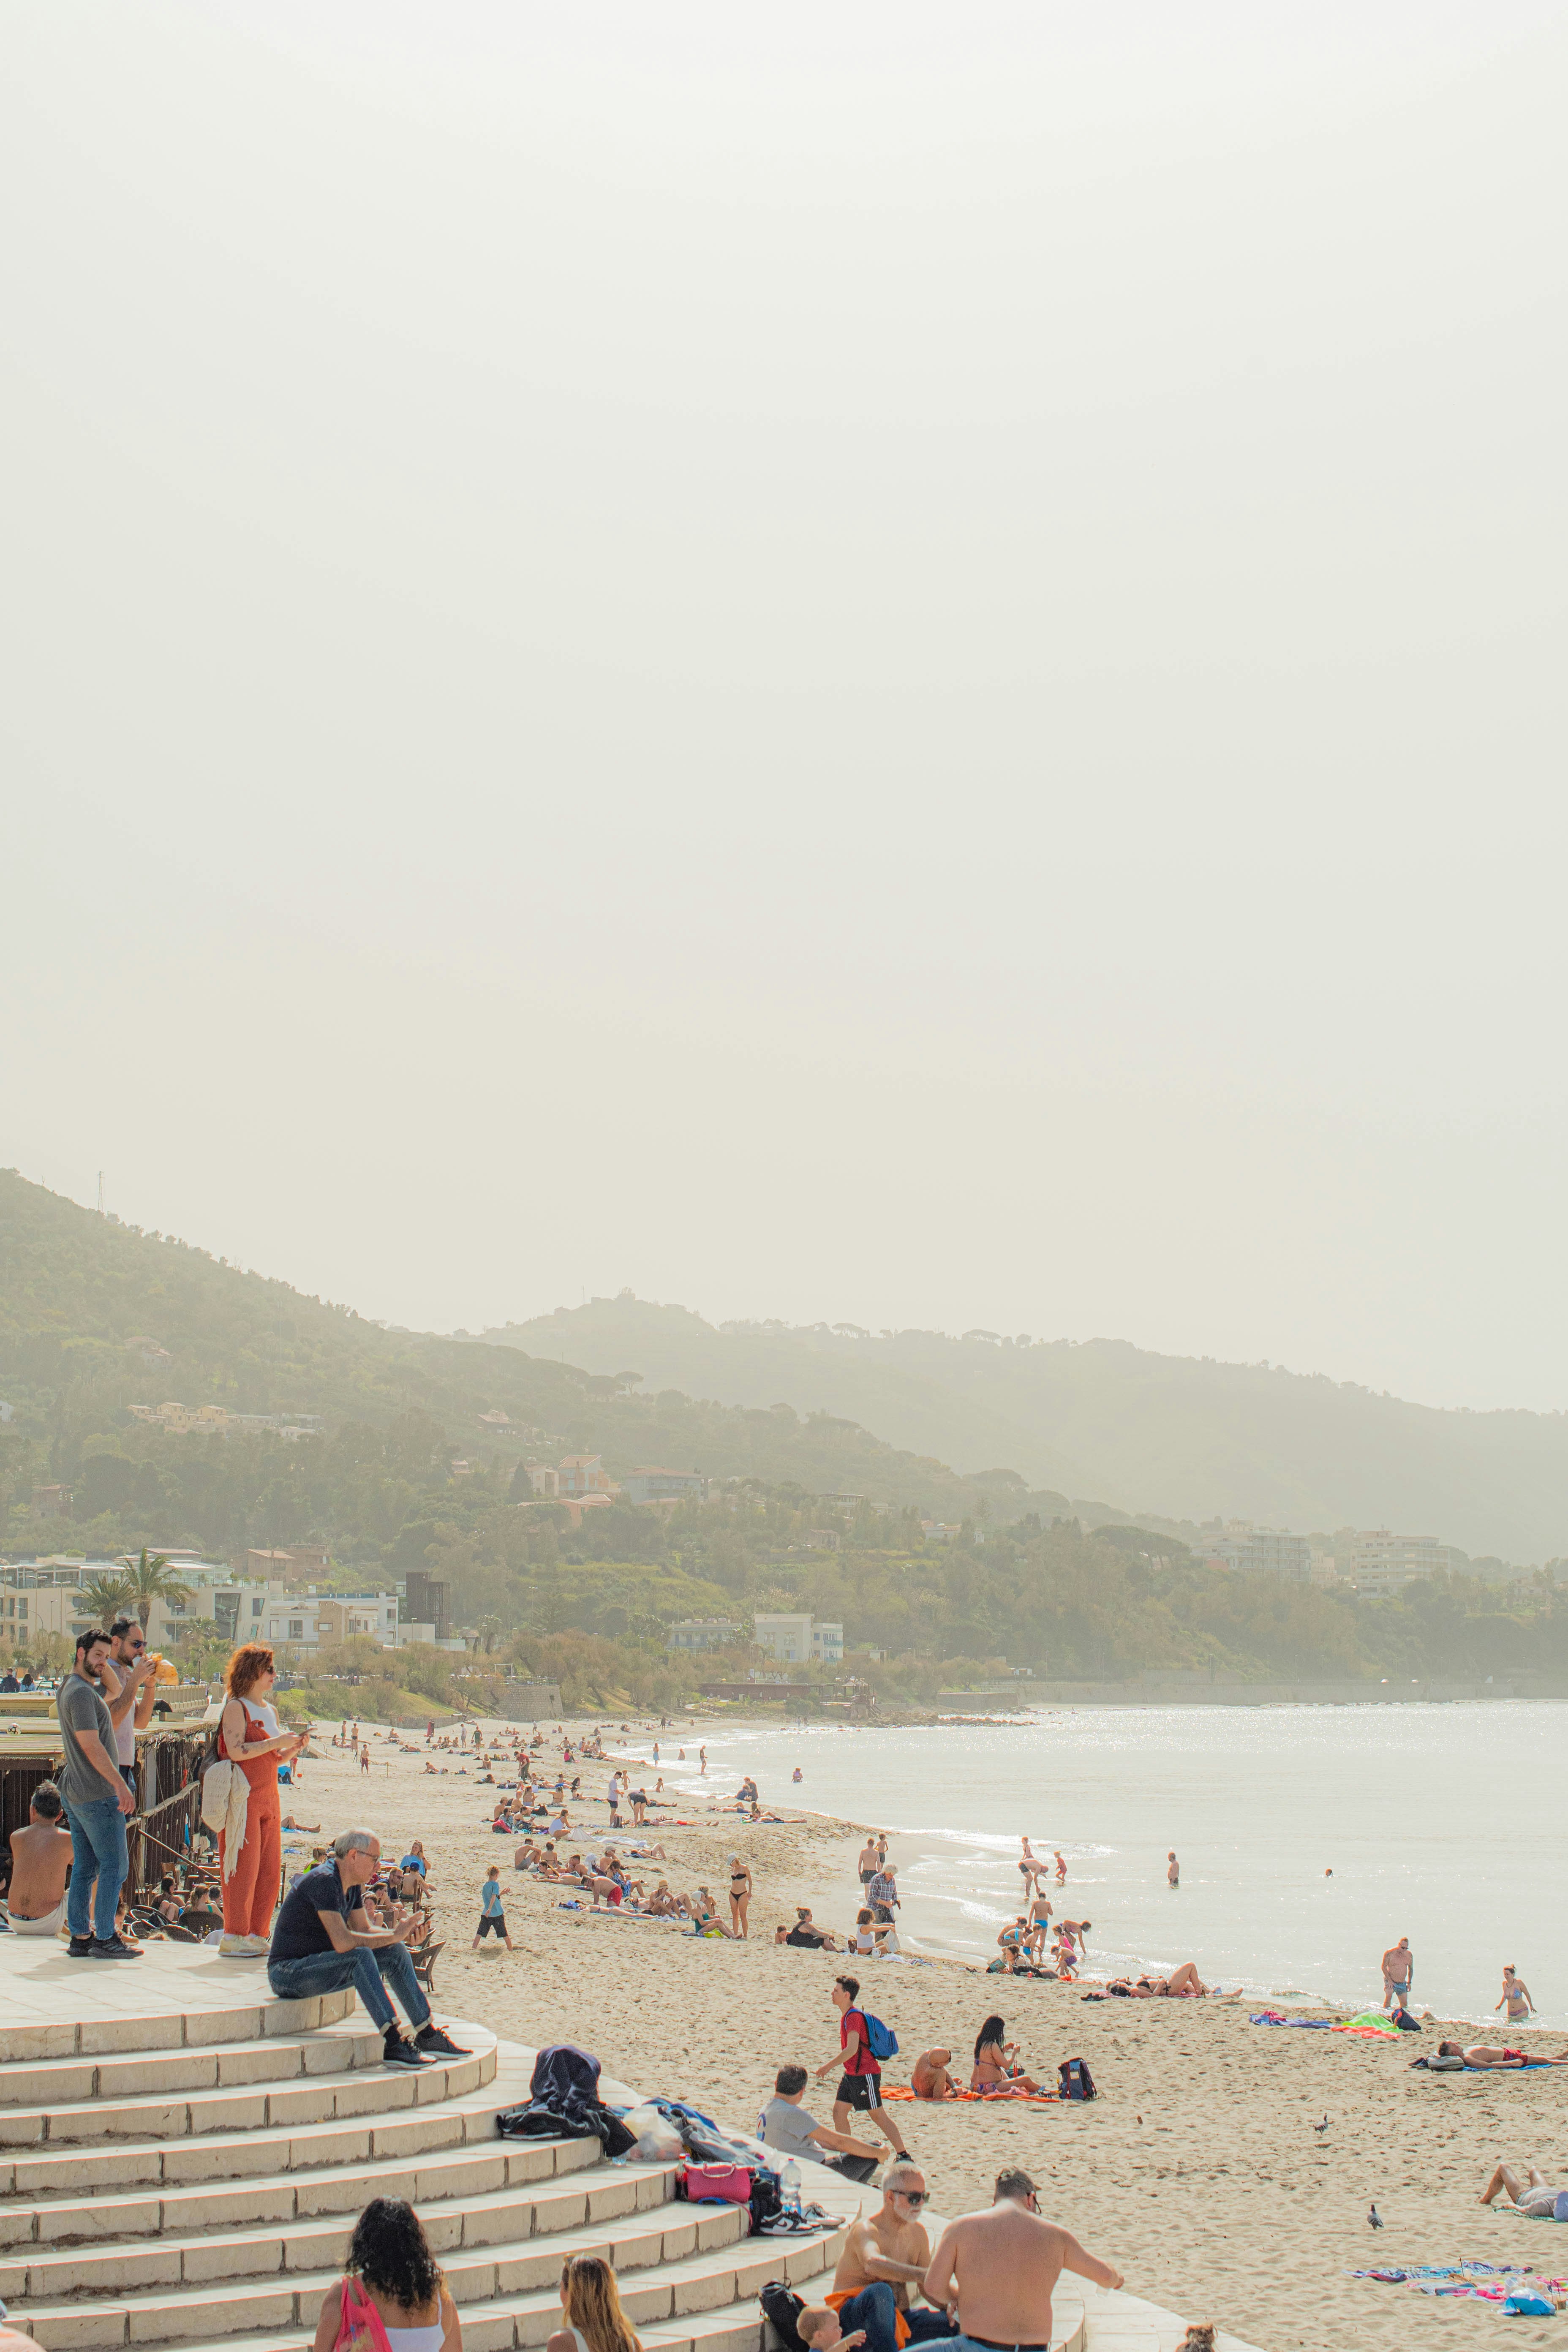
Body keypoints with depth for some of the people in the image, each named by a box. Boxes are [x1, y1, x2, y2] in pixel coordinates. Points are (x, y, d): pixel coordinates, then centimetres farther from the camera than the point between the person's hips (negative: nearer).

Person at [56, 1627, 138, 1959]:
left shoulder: (68, 1689, 16)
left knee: (84, 1867, 10)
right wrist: (120, 1785, -22)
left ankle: (80, 1936, 11)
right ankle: (104, 1938, -7)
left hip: (75, 1792, 10)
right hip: (97, 1793, -10)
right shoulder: (81, 1693, -16)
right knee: (114, 1866, -7)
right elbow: (91, 1746, -21)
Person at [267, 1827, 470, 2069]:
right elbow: (342, 1942, -31)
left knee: (395, 1952, 1)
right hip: (287, 1973, -10)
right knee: (360, 1956, -32)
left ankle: (428, 2036, 2)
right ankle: (393, 2044, -37)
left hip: (317, 1964, 10)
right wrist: (393, 1936, -21)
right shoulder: (324, 1881, -24)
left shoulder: (353, 1885, 7)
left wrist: (402, 1935, -7)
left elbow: (364, 1930, 10)